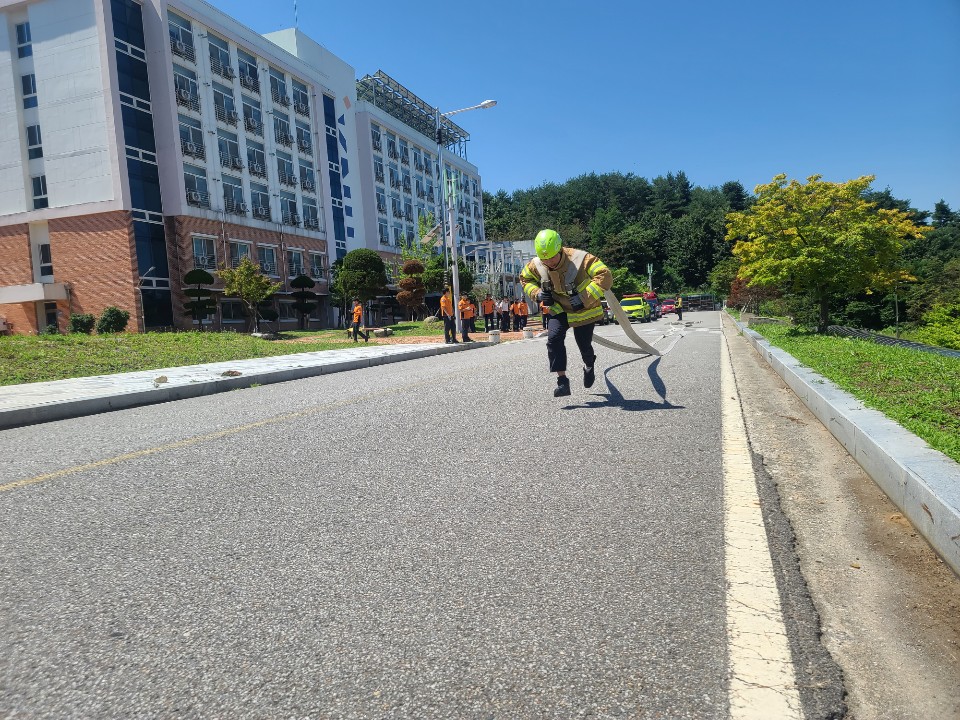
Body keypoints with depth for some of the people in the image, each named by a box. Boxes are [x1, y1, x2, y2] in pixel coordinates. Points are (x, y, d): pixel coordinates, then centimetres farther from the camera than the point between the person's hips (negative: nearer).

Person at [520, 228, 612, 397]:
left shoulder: (580, 259, -30)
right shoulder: (536, 265, -17)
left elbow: (605, 276, -33)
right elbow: (525, 278, 5)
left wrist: (585, 297, -39)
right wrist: (537, 294, -13)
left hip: (584, 310, -2)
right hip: (558, 309, 2)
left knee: (584, 345, 7)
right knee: (554, 338, -22)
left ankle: (589, 367, 45)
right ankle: (562, 381, -16)